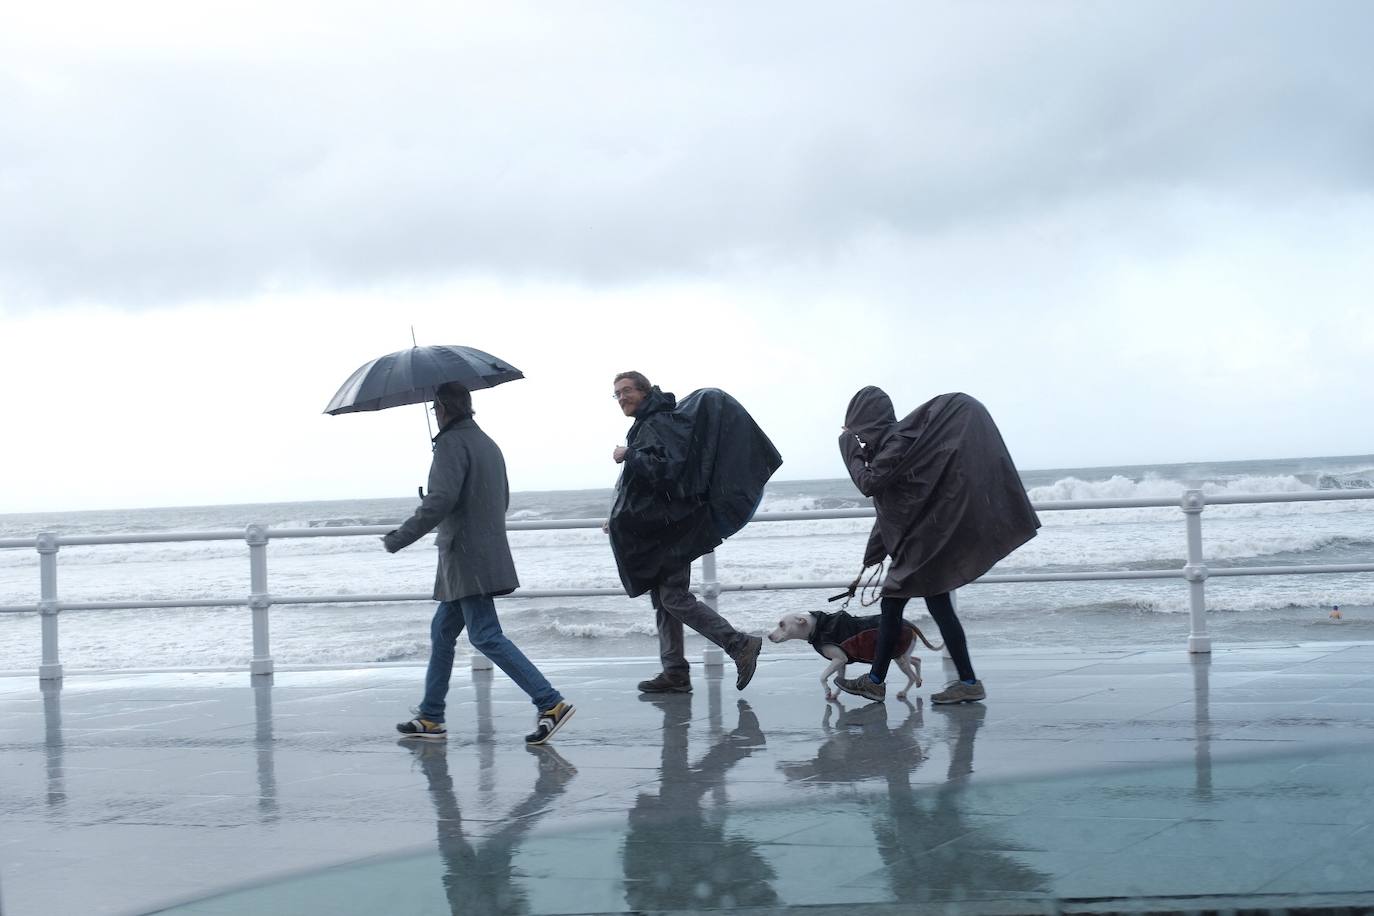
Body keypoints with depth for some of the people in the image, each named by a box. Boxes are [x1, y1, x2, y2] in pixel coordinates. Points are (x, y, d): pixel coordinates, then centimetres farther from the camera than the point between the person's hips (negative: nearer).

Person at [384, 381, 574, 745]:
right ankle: (430, 717, 21)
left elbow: (442, 499, -24)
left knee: (487, 636, -11)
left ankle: (550, 702, -18)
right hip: (488, 553, 10)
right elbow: (502, 500, 24)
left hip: (466, 560, -10)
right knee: (442, 631, 16)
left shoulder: (452, 443, -13)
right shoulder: (488, 444, 17)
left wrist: (402, 537, -21)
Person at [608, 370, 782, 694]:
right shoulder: (645, 427, 20)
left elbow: (663, 466, -27)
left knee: (675, 598, -12)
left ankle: (739, 644, -9)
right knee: (663, 601, 9)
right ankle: (674, 673, 10)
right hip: (653, 531, 10)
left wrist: (628, 456, -17)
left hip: (668, 528, -10)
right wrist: (620, 518, 25)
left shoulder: (657, 424, -11)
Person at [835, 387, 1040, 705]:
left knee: (937, 604, -7)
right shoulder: (885, 444, 15)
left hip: (926, 540, -10)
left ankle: (969, 682, -2)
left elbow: (868, 484, -23)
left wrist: (851, 451, -8)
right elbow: (885, 517, 21)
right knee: (891, 604, 11)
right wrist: (868, 567, 24)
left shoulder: (898, 439, -13)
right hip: (911, 545, 10)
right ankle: (875, 681, 17)